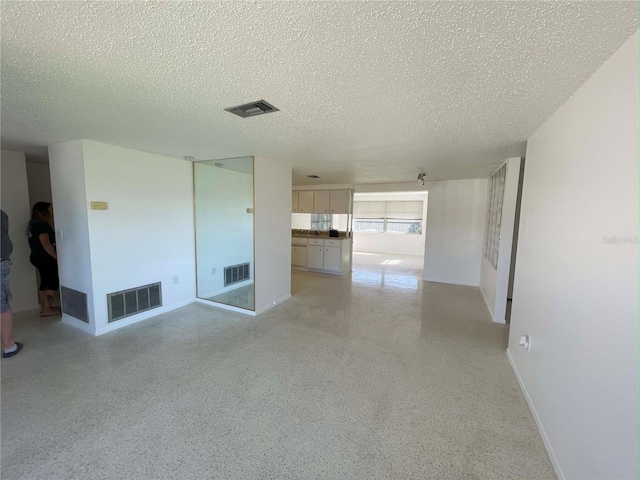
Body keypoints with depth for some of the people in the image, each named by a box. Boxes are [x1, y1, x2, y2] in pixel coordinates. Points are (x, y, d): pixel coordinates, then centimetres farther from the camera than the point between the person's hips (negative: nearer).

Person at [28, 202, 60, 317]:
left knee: (45, 282, 16)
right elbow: (46, 244, -23)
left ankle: (43, 307, 24)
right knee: (54, 283, -4)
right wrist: (57, 257, -19)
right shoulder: (41, 224, -18)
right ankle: (46, 309, 0)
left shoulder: (34, 223, 12)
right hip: (45, 259, -10)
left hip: (38, 257, 10)